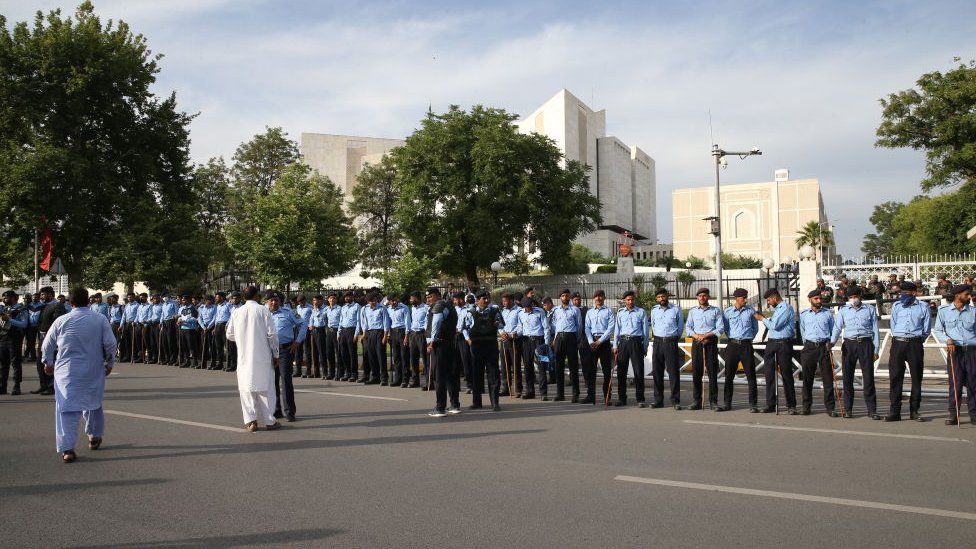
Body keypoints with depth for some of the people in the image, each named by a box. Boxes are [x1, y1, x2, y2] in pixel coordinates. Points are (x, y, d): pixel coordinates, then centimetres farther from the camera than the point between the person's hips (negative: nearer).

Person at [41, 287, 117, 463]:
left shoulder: (61, 321, -3)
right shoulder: (100, 320, -4)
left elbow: (47, 345, 7)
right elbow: (110, 344, -2)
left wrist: (48, 362, 24)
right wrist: (109, 363, 13)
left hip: (66, 371, -1)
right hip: (93, 371, 1)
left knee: (66, 408, -2)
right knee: (93, 404, 20)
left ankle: (66, 449, -10)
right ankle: (94, 438, 36)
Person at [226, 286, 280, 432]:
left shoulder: (236, 312, 2)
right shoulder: (263, 310, -7)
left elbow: (230, 335, 9)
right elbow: (272, 334, -8)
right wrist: (276, 354, 1)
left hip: (244, 357, 2)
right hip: (262, 356, -2)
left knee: (246, 388, 9)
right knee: (265, 387, 5)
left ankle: (250, 420, 4)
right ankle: (269, 421, 9)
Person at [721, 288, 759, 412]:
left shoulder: (751, 311, 3)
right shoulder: (728, 311, 4)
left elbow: (755, 328, 13)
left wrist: (748, 338, 11)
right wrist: (732, 338, 11)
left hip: (746, 345, -1)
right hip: (732, 345, 1)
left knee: (751, 375, -3)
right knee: (729, 375, 5)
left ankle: (753, 404, 1)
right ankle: (727, 403, 14)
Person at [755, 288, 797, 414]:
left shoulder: (786, 308, -9)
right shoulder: (776, 309, 18)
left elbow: (775, 325, -16)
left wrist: (762, 318, -4)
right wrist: (763, 318, 12)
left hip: (783, 343, -8)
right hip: (771, 342, 8)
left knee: (786, 375, -3)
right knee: (769, 374, 5)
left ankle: (791, 405, 3)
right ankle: (770, 404, 10)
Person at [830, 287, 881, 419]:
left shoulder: (870, 309, 11)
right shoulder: (843, 311, 13)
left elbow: (875, 329, 9)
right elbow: (837, 327, 3)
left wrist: (876, 350, 3)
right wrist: (832, 341, -15)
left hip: (866, 344, -1)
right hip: (849, 344, 1)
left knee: (868, 377, -4)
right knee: (847, 377, 2)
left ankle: (871, 410, 0)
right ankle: (847, 409, 10)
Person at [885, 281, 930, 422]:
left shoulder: (923, 307, 4)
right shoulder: (896, 306, 10)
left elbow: (927, 329, 8)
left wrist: (917, 341, 8)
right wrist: (899, 339, 12)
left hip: (915, 345, -1)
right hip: (898, 343, 1)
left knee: (916, 377, 3)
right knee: (895, 377, -2)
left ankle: (914, 411, 11)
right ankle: (895, 411, 1)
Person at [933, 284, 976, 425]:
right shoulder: (944, 310, 5)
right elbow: (938, 330, 8)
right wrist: (948, 340, -9)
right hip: (955, 350, -1)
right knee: (955, 382, -5)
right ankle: (953, 415, 0)